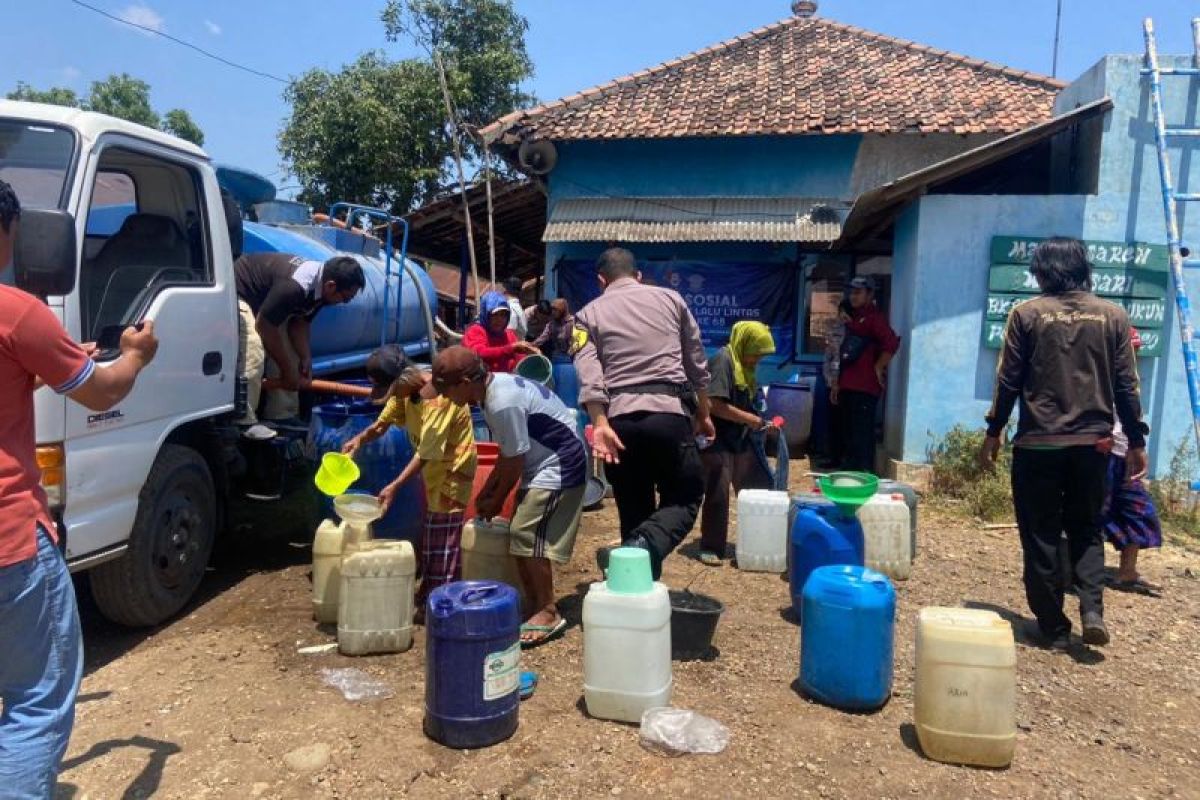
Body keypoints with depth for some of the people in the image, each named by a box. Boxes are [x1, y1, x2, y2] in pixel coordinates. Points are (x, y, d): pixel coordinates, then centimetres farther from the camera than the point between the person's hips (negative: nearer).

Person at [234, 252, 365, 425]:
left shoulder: (319, 287, -11)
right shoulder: (294, 287, -39)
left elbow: (299, 323, -1)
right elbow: (264, 326, -31)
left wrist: (305, 358, -14)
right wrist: (287, 370, -22)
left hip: (265, 296, 10)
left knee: (287, 356, 6)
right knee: (253, 356, -26)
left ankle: (282, 418, 13)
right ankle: (245, 424, -20)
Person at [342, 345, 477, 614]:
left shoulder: (439, 398, -30)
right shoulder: (404, 391, -3)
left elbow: (426, 453, -31)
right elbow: (383, 423, 4)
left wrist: (394, 486, -34)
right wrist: (361, 439, -17)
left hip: (452, 470, -9)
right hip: (433, 470, 9)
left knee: (443, 539, -5)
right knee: (429, 535, 16)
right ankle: (428, 596, 28)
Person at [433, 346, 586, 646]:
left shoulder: (503, 404, -26)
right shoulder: (496, 385, 3)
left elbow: (514, 462, -17)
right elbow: (507, 453, 12)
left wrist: (496, 502, -3)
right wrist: (487, 491, 12)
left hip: (559, 467, -10)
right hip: (544, 465, 10)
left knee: (526, 534, -12)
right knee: (520, 535, 10)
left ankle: (548, 612, -1)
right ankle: (534, 605, 20)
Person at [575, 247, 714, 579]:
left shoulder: (589, 313, 13)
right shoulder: (670, 298, 15)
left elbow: (588, 375, -4)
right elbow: (697, 363, 17)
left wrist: (600, 424, -12)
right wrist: (703, 414, 26)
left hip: (619, 418, 1)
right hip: (669, 412, -1)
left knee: (634, 511, 14)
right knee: (684, 497, 11)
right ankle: (645, 549, -16)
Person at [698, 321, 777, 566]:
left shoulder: (745, 366, 13)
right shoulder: (722, 360, -15)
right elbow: (716, 405, -24)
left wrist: (759, 423, 4)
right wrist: (750, 419, -18)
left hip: (741, 440, 9)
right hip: (718, 441, -9)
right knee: (718, 494, -5)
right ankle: (711, 548, 5)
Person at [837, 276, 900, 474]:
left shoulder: (874, 318, -6)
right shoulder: (853, 319, 21)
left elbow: (892, 343, -22)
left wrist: (878, 368, -15)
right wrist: (838, 385, 22)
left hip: (864, 388, -9)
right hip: (847, 387, 9)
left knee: (861, 436, -9)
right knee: (847, 435, 14)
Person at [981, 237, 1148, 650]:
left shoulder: (1026, 314, -4)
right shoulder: (1113, 315, 4)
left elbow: (1008, 380, -3)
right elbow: (1126, 384, 5)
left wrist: (993, 432, 6)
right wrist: (1136, 441, 12)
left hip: (1038, 444, -3)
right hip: (1093, 443, 3)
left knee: (1041, 536, 7)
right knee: (1086, 530, 18)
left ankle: (1054, 627, 12)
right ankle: (1092, 611, 1)